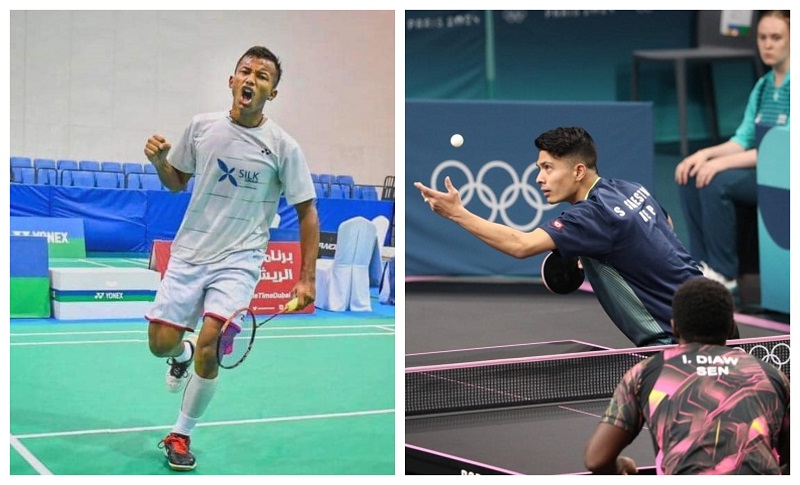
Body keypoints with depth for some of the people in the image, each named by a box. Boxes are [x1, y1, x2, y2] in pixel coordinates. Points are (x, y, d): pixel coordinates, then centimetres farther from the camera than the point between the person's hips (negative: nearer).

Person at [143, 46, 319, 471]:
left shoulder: (283, 147, -7)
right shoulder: (202, 126, 2)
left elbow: (307, 213, -2)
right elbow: (177, 182, 16)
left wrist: (307, 278, -7)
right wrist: (159, 161, -7)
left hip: (239, 261, -3)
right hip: (188, 253, 3)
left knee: (208, 348, -17)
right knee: (161, 343, -2)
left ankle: (180, 435, 5)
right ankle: (182, 356, 38)